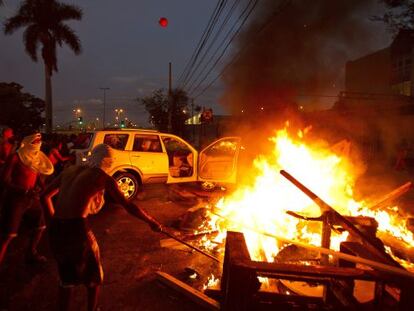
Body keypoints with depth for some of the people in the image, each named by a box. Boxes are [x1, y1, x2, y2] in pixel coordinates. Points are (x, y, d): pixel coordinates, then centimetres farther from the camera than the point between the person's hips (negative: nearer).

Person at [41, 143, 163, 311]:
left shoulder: (70, 170, 12)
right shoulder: (102, 177, -4)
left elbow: (45, 195, 17)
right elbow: (128, 206, -5)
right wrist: (152, 222, 6)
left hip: (56, 229, 5)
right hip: (77, 229, -5)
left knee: (66, 277, 27)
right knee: (93, 274, 23)